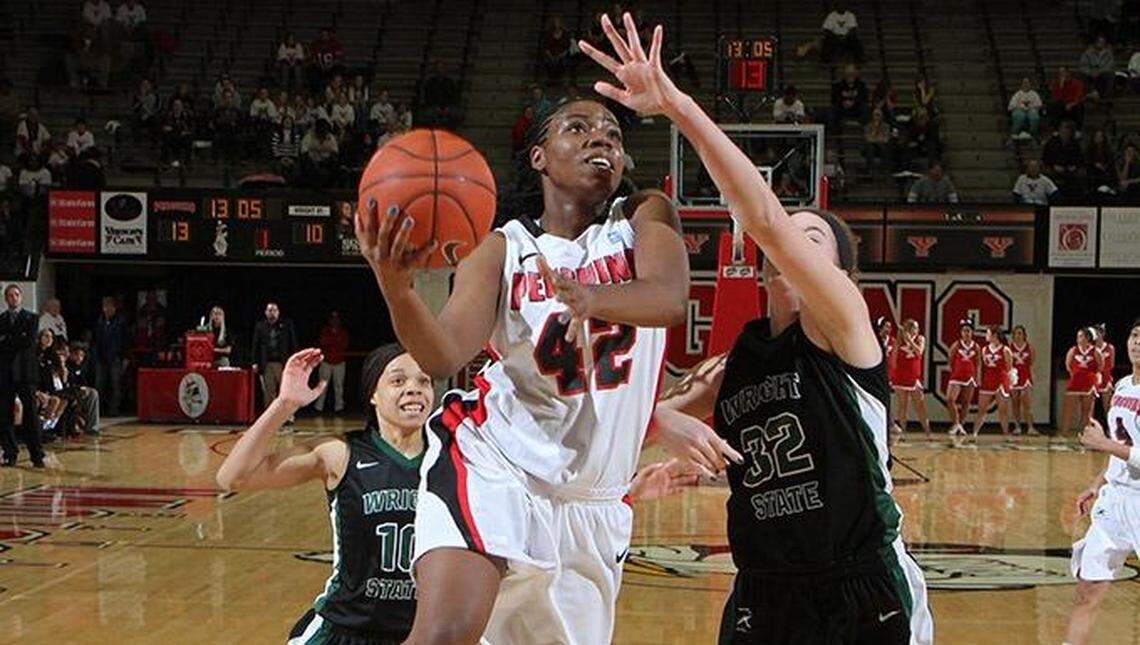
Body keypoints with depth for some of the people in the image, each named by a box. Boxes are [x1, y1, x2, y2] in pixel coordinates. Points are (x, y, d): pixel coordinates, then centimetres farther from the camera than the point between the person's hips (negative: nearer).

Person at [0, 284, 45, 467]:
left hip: (25, 371, -3)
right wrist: (18, 340, -6)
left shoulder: (30, 318, 6)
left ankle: (36, 454, -4)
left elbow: (30, 341, -7)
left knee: (31, 413, -5)